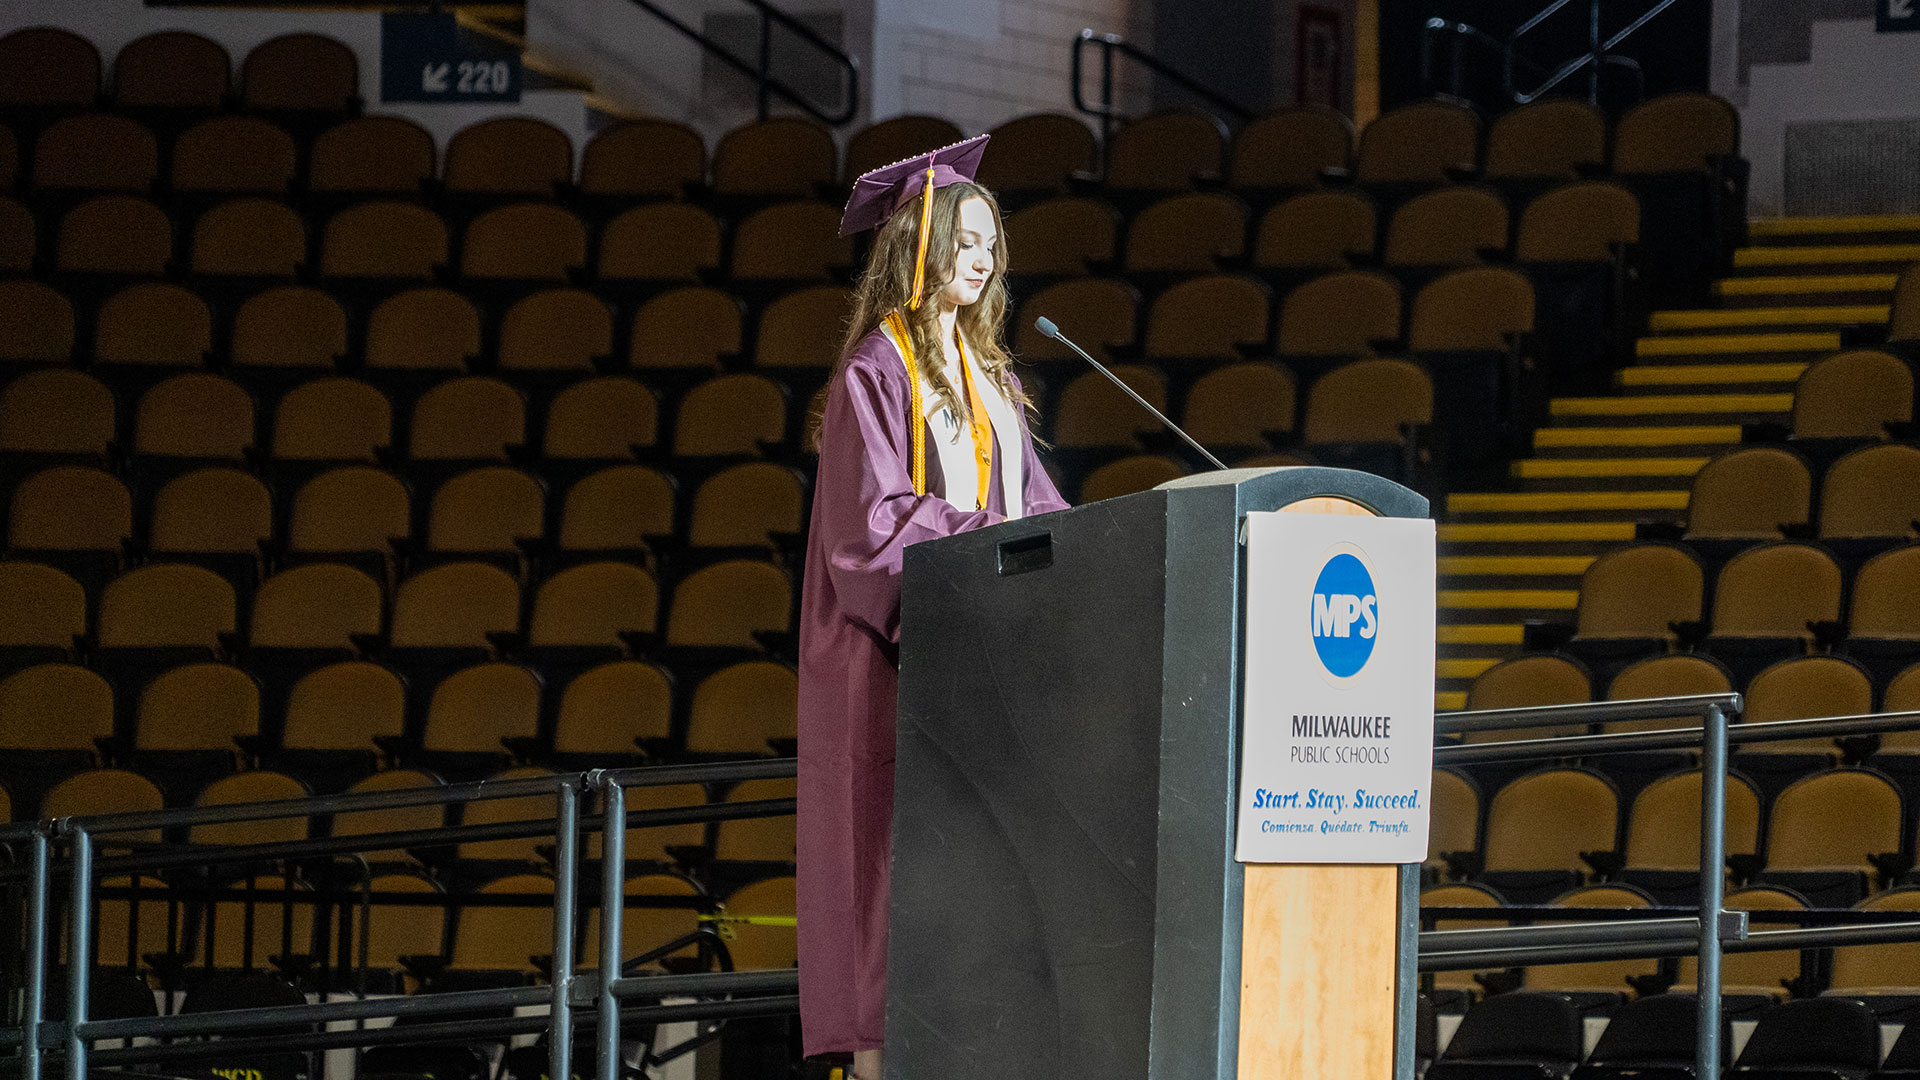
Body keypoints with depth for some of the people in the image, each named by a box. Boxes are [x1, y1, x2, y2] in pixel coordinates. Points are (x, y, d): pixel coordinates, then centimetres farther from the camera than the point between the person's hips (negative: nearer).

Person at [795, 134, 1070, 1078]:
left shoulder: (988, 377, 17)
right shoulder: (875, 375, -6)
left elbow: (1029, 501, 17)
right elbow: (876, 519, -15)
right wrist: (990, 536, -20)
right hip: (897, 651, -7)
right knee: (895, 848, -9)